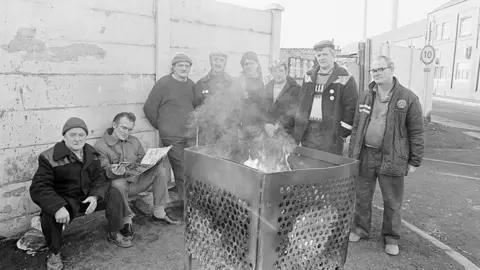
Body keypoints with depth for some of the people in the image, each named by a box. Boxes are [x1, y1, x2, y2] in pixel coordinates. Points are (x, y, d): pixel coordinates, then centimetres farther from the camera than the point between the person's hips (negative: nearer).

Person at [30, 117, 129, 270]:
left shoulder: (92, 154, 1)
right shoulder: (50, 158, -16)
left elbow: (99, 178, 3)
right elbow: (38, 188, -23)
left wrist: (95, 196, -20)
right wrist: (58, 207, -40)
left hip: (88, 197, 5)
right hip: (64, 201, -4)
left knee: (114, 194, -11)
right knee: (49, 213, -35)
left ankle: (114, 234, 8)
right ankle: (55, 253, -9)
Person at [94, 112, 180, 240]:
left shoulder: (134, 141, 13)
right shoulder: (100, 146, -6)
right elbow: (103, 170, -16)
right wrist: (113, 172, -39)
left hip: (137, 182, 6)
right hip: (120, 185, -5)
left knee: (162, 168, -13)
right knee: (118, 183, -40)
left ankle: (159, 213, -8)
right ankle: (126, 221, -16)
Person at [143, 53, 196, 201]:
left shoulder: (191, 85, 11)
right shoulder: (164, 83, -6)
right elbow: (149, 107, -3)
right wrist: (161, 126, 4)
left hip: (191, 136, 6)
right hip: (172, 138, -5)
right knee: (182, 173, -7)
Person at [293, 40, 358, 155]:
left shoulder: (345, 79, -3)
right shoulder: (308, 77, 14)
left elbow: (351, 107, -6)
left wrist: (344, 133, -9)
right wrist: (298, 128, 10)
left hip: (331, 134, -5)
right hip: (307, 132, 5)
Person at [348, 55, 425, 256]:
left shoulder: (408, 98, -5)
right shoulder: (365, 96, 7)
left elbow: (416, 132, -3)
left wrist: (414, 161, -4)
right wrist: (353, 154, 9)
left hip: (392, 158, -3)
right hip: (365, 155, 4)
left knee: (392, 202, 8)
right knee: (362, 195, 14)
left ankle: (391, 238, 27)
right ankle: (360, 229, 33)